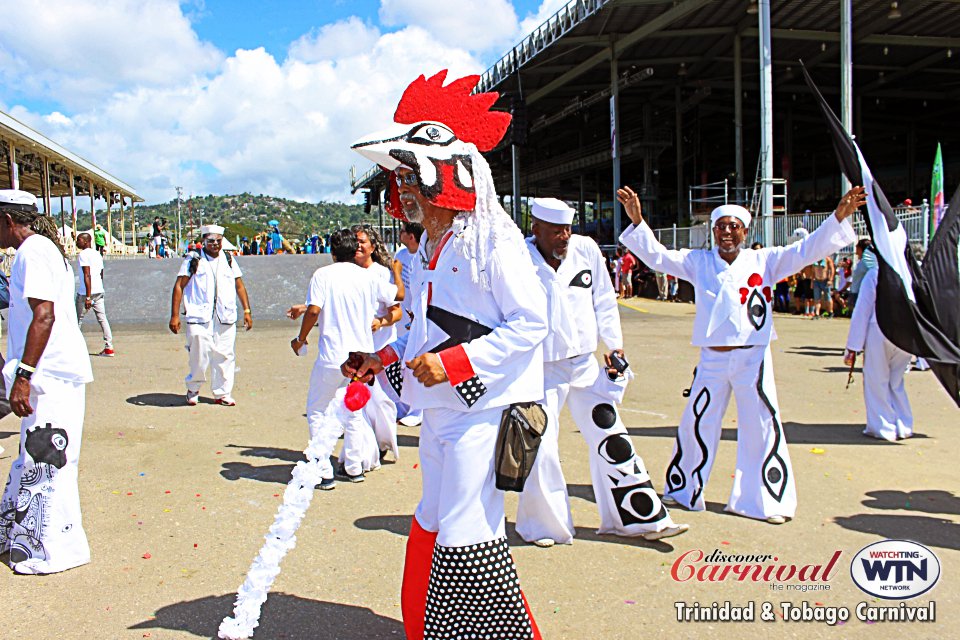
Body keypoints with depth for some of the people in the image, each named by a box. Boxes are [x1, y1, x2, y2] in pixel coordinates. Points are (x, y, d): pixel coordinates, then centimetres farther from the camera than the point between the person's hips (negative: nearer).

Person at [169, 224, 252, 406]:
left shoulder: (229, 260, 15)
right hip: (199, 316, -3)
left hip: (226, 318, 3)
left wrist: (247, 311, 11)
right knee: (199, 355, -4)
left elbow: (239, 286, 18)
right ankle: (193, 389, 19)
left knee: (224, 355, 3)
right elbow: (179, 286, 2)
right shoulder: (193, 261, 4)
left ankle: (222, 393, 14)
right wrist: (174, 315, -4)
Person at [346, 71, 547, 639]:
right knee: (432, 529, 17)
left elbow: (531, 321, -18)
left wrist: (453, 364, -22)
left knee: (466, 538, -4)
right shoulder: (432, 248, 14)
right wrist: (385, 360, 9)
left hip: (481, 411, -9)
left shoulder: (492, 237, -13)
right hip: (439, 410, 9)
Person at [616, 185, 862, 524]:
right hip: (712, 358, 1)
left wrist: (839, 216, -18)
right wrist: (637, 220, -17)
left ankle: (767, 499, 19)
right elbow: (657, 255, -3)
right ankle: (683, 490, 29)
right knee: (696, 425, 10)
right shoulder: (698, 262, 3)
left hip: (753, 358, -1)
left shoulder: (764, 261, 1)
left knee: (763, 426, 3)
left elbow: (808, 249, -4)